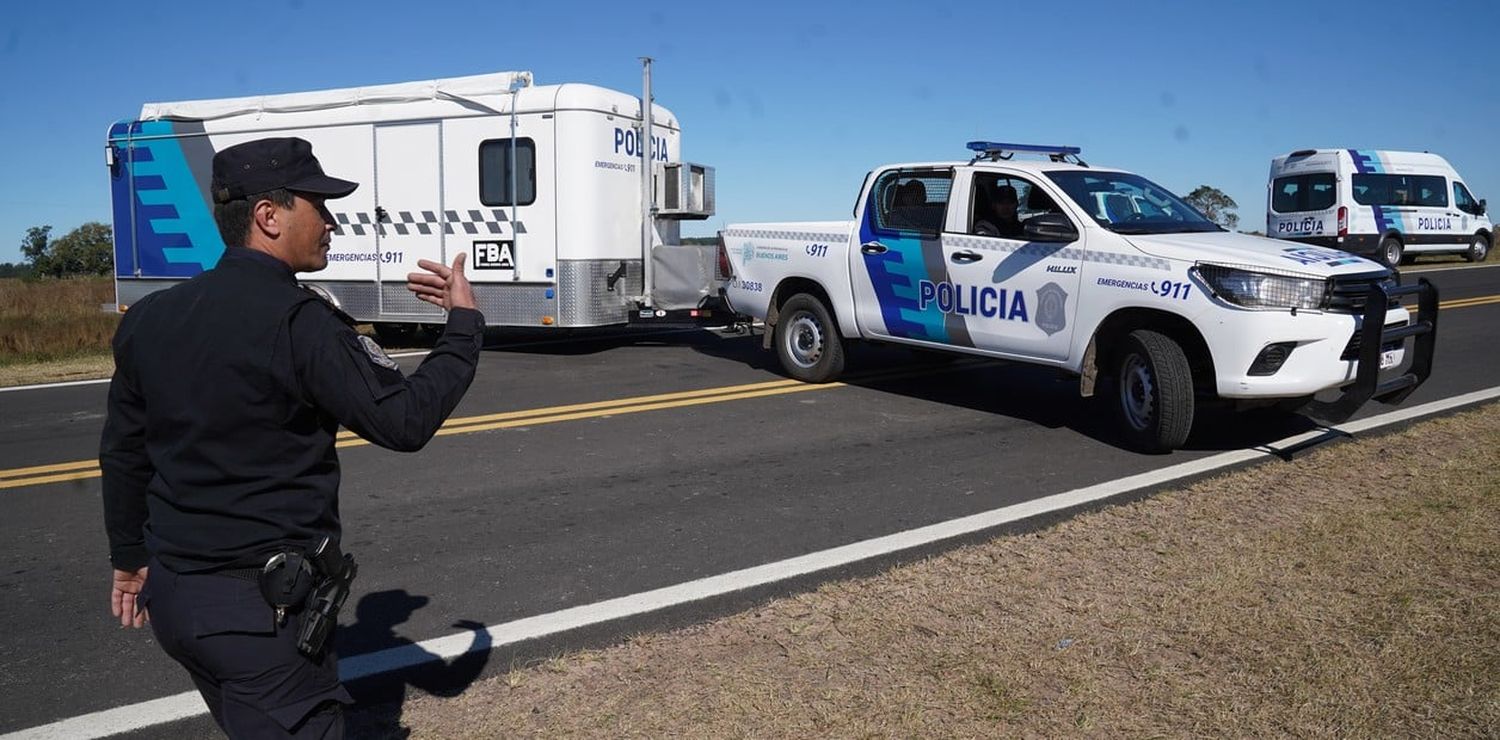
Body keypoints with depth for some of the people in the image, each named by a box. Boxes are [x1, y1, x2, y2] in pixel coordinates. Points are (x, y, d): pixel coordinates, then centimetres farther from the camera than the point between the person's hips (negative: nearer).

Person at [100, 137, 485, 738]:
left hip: (171, 596, 9)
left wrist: (130, 559, 25)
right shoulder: (297, 321, -19)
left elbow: (122, 452, 14)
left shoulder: (150, 317, 6)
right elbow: (406, 421, -18)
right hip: (261, 605, -8)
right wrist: (465, 324, -7)